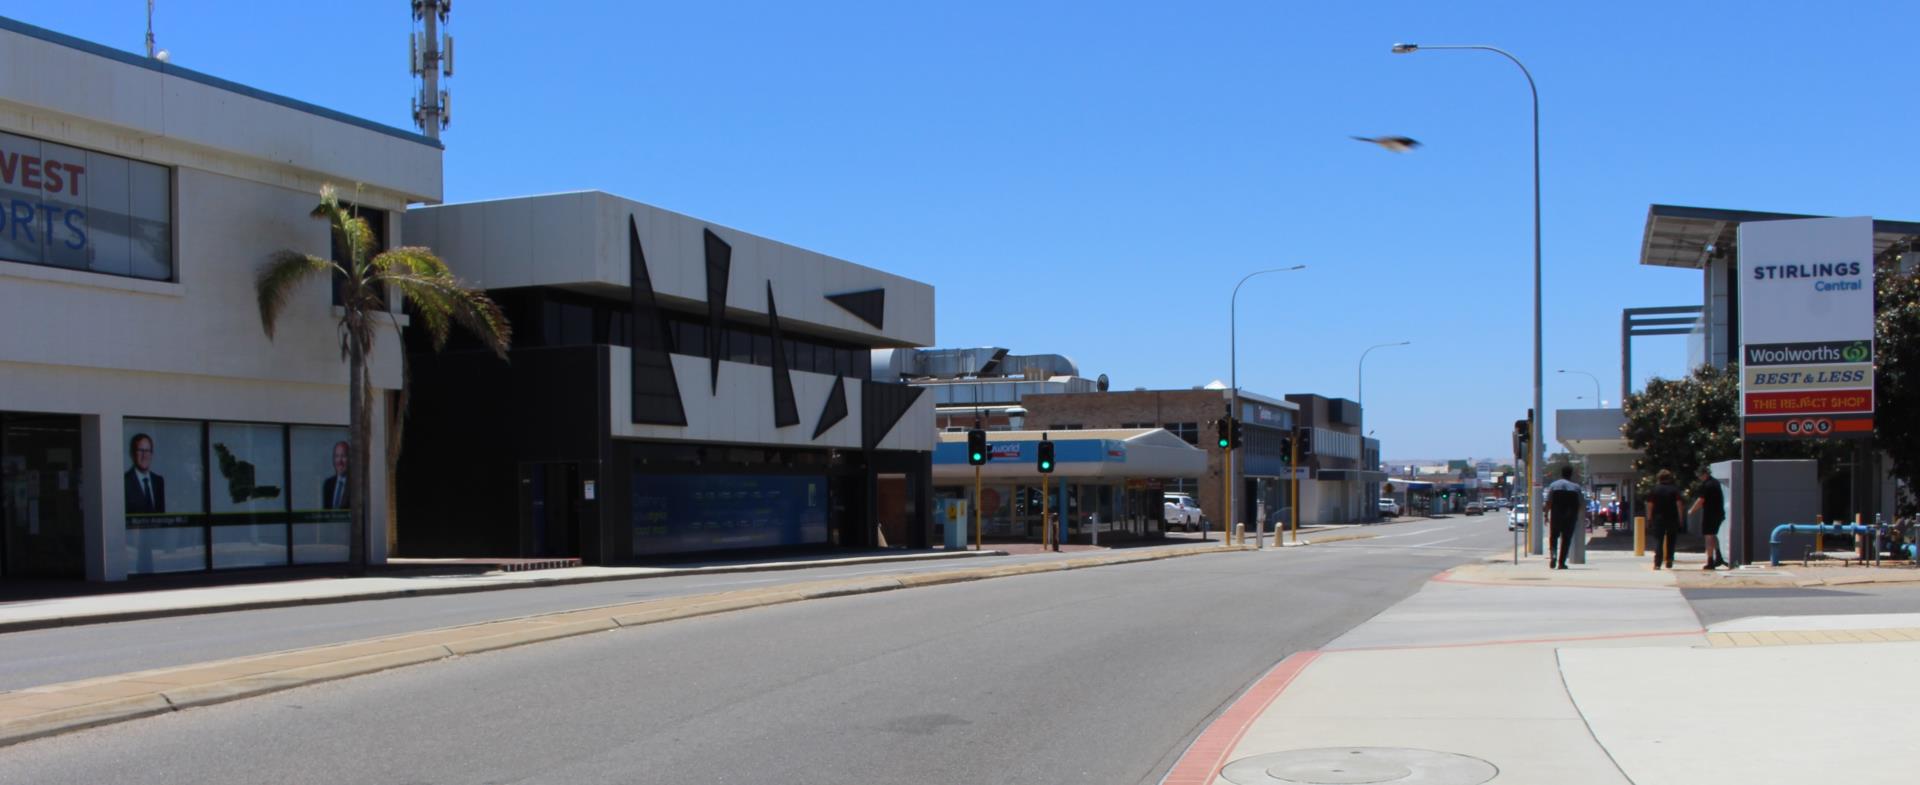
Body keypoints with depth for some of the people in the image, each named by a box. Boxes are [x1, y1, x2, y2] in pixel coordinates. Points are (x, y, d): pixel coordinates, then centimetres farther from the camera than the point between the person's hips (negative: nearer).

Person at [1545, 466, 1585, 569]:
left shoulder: (1553, 485, 1)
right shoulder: (1576, 487, 2)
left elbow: (1548, 502, -6)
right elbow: (1582, 504, 3)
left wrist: (1546, 515, -2)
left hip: (1556, 515, 0)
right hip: (1571, 516, 0)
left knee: (1553, 536, 13)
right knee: (1566, 538, 5)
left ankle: (1552, 554, -13)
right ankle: (1561, 563, 1)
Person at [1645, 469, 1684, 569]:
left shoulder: (1654, 490, 2)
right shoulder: (1675, 490, 0)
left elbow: (1650, 505, -1)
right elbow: (1679, 504, -5)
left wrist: (1649, 519, 3)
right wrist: (1680, 518, -1)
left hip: (1658, 519, 0)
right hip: (1672, 519, 0)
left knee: (1658, 541, 0)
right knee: (1671, 541, 12)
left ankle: (1657, 563, -11)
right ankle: (1669, 562, 10)